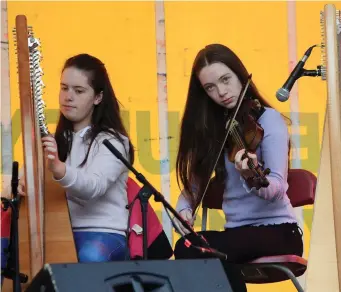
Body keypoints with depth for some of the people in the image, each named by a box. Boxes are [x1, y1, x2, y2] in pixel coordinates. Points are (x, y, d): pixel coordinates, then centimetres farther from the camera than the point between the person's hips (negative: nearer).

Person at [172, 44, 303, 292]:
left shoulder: (268, 119, -7)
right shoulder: (212, 127, 10)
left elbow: (276, 189, -18)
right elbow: (194, 182, 11)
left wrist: (252, 178, -41)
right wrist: (184, 208, -12)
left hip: (276, 232, -5)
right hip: (237, 232, 5)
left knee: (191, 248, -31)